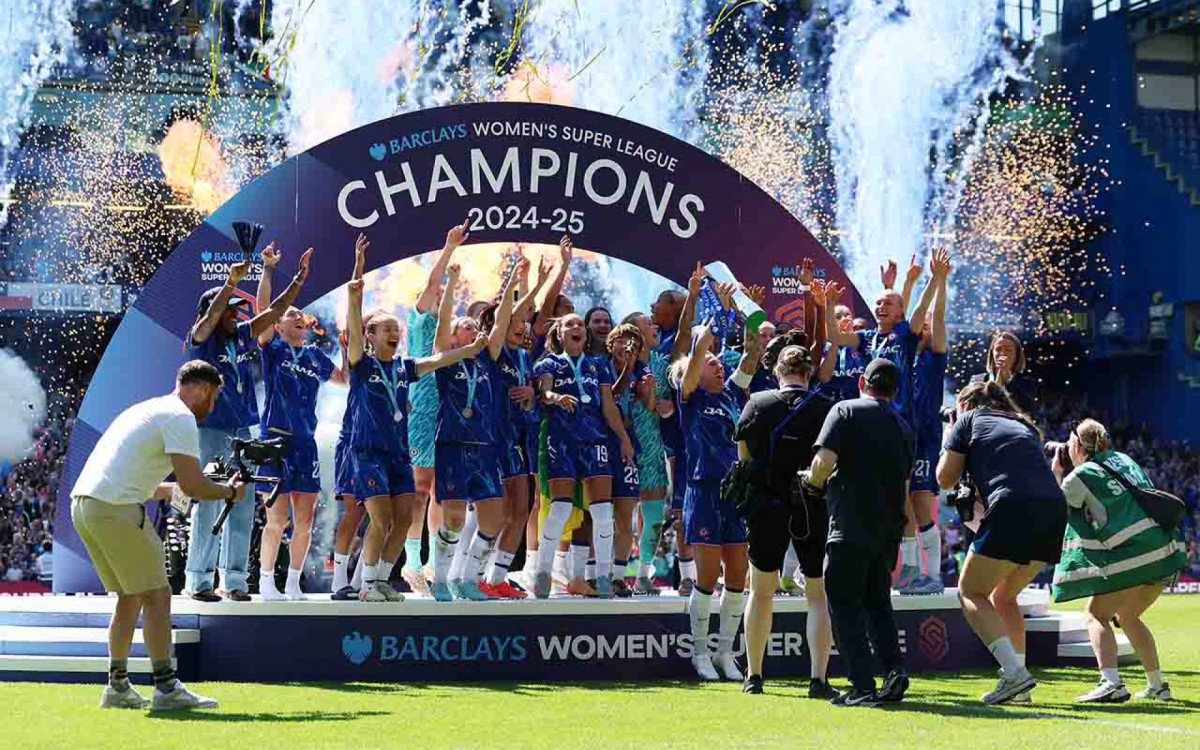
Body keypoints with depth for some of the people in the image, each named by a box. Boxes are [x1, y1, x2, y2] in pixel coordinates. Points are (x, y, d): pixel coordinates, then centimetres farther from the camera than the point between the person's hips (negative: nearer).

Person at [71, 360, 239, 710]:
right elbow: (192, 486, -12)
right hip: (115, 510, -9)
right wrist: (229, 492, 6)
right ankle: (166, 688, -2)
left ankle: (118, 687, 19)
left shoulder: (147, 409, 25)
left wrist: (175, 491, 24)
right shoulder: (180, 417, -5)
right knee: (156, 595, -2)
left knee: (130, 596, 17)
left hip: (82, 503, 9)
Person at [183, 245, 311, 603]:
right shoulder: (201, 339, -4)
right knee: (209, 507, -5)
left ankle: (234, 579, 12)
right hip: (210, 432, -6)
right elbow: (211, 316, -24)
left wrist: (300, 278, 8)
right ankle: (198, 580, 2)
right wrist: (232, 282, -35)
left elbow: (275, 311, 13)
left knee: (242, 509, 6)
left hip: (241, 432, 6)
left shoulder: (241, 336, 11)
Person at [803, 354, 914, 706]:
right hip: (889, 528, 6)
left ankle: (863, 686, -6)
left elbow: (824, 460, -14)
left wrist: (814, 483, 5)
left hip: (851, 523, -6)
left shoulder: (846, 411, -2)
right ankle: (894, 669, 1)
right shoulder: (903, 427, 17)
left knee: (844, 602, 0)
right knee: (877, 601, 19)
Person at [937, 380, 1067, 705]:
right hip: (1054, 511, 6)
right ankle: (1019, 688, 15)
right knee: (1004, 597, 21)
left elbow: (945, 479, 15)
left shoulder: (969, 420, 14)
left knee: (971, 592, 5)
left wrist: (948, 443, 31)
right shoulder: (1024, 426, 31)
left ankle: (1014, 673, -13)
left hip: (1012, 511, -6)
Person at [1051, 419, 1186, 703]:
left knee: (1097, 616, -1)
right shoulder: (1123, 460, 18)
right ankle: (1157, 686, 24)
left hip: (1133, 557, -7)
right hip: (1166, 552, 7)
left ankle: (1111, 683, -22)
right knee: (1128, 616, 23)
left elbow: (1059, 511, 14)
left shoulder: (1079, 477, -2)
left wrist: (1056, 474, 23)